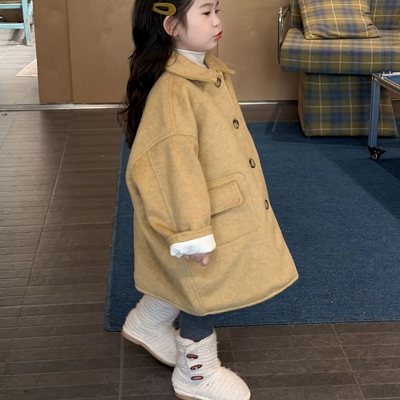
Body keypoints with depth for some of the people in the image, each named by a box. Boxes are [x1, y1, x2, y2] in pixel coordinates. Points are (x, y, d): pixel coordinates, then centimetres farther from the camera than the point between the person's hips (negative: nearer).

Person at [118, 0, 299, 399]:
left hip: (228, 206, 9)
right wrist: (193, 233, -24)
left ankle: (148, 324, 49)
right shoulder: (172, 89, -26)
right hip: (204, 215, -9)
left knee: (189, 281, 25)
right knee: (207, 290, 9)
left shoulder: (209, 70, 4)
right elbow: (175, 166, -26)